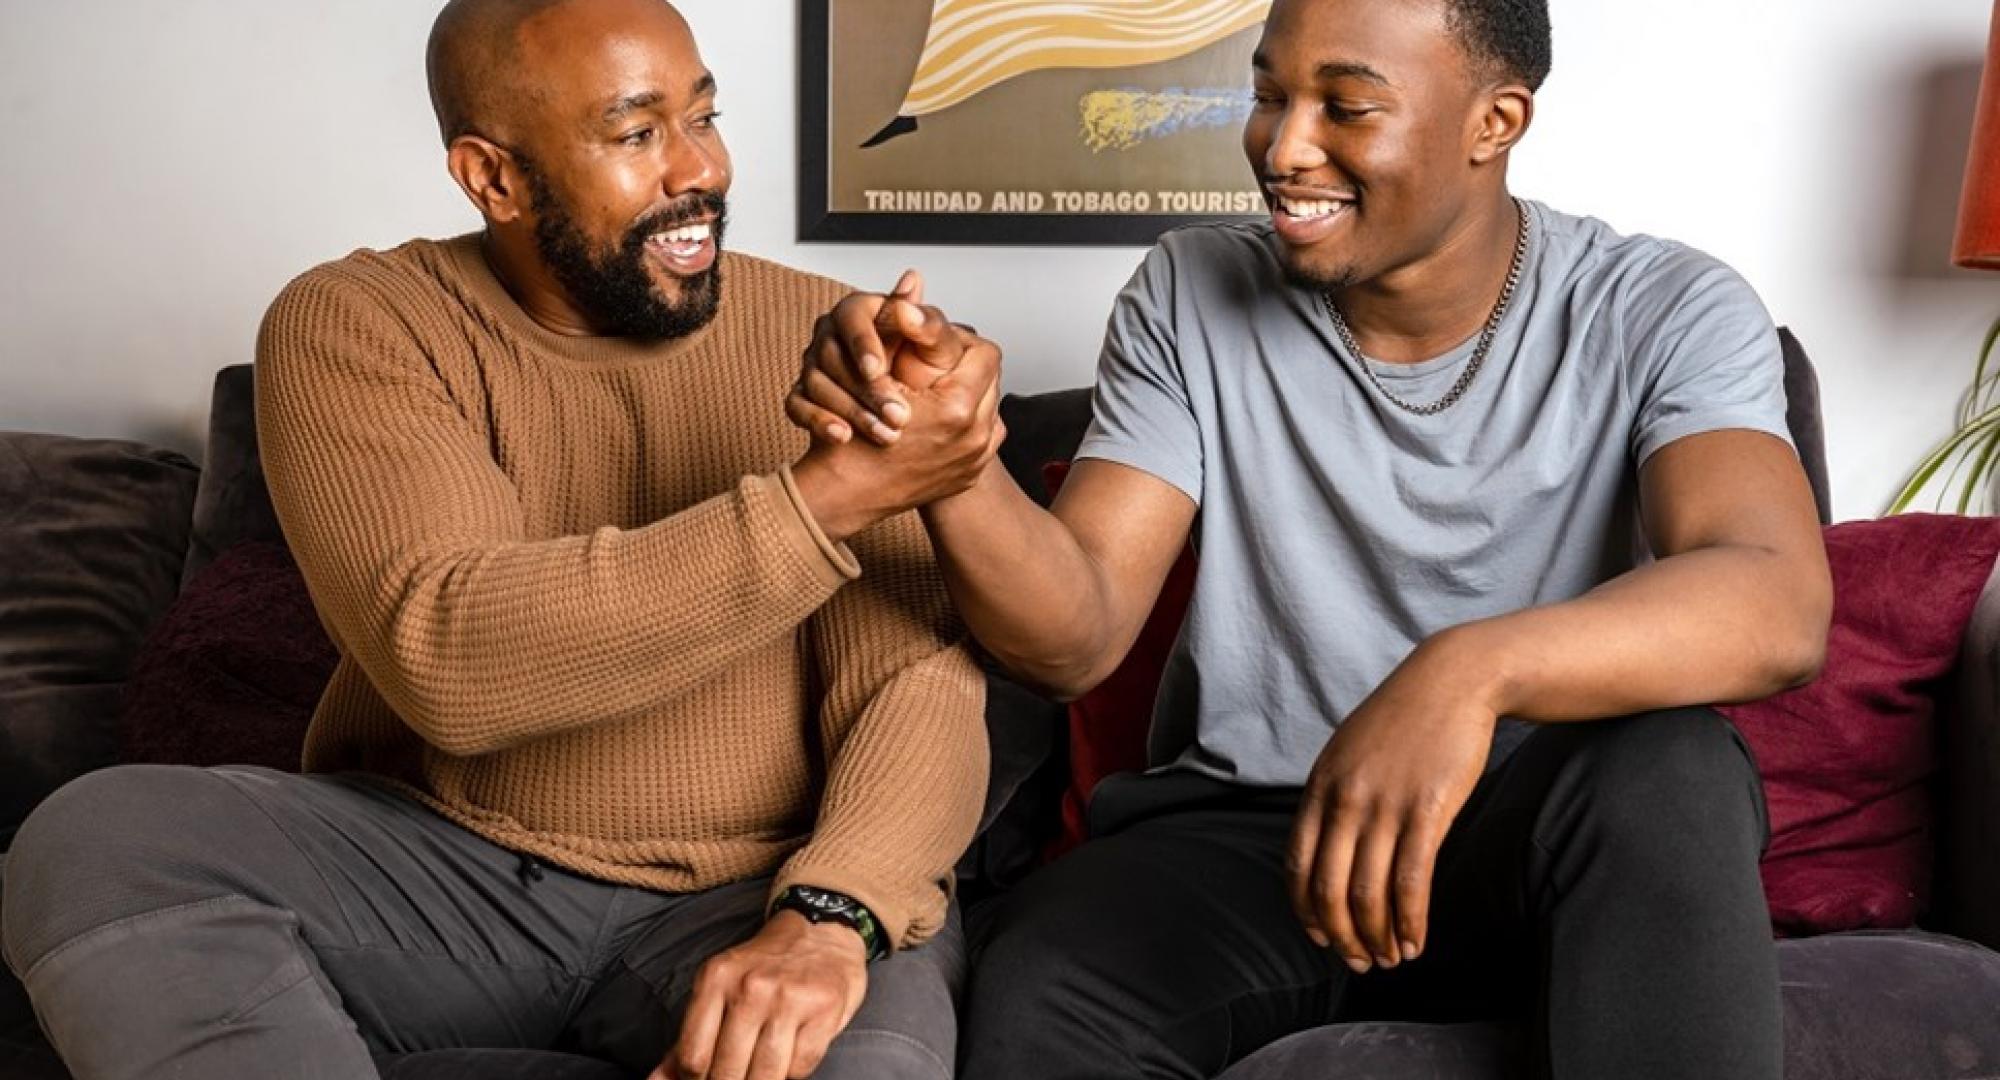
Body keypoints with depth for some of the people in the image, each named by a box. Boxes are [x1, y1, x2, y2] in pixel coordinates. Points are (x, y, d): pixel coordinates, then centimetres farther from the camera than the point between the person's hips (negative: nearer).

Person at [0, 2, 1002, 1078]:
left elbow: (919, 677, -8)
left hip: (754, 891, -2)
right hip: (442, 866, 2)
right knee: (93, 841, -22)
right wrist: (825, 497, -27)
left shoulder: (824, 340, -1)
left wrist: (830, 914, -28)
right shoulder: (351, 327, -5)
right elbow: (444, 658, -21)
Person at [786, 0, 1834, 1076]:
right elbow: (1075, 638, -7)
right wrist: (944, 449, -27)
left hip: (1539, 834, 0)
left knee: (1666, 770, -34)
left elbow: (1778, 607, -26)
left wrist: (1470, 667, -45)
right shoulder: (1188, 299, -1)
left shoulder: (1662, 314, -8)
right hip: (1234, 832, 1)